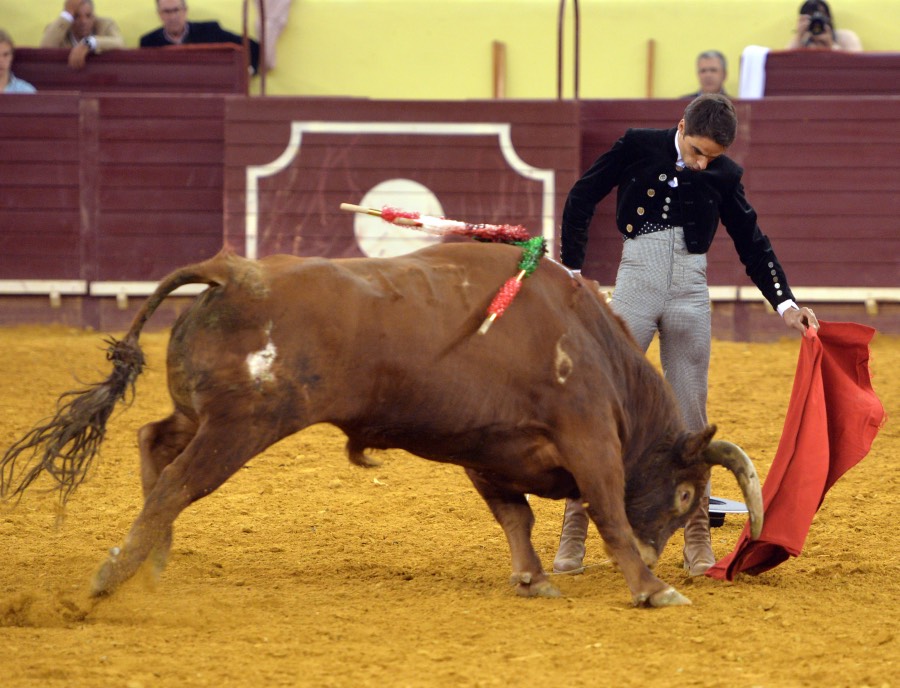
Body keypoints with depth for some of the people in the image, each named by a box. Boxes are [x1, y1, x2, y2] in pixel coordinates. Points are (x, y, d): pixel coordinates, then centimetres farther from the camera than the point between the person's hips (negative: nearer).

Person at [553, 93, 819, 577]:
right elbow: (582, 199, 4)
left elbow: (752, 243, 13)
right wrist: (572, 270, 1)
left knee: (690, 419, 4)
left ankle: (697, 538, 13)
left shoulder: (724, 175, 6)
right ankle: (573, 533, 1)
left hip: (690, 292, 2)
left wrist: (785, 304, 5)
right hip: (637, 281, -2)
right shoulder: (637, 147, -1)